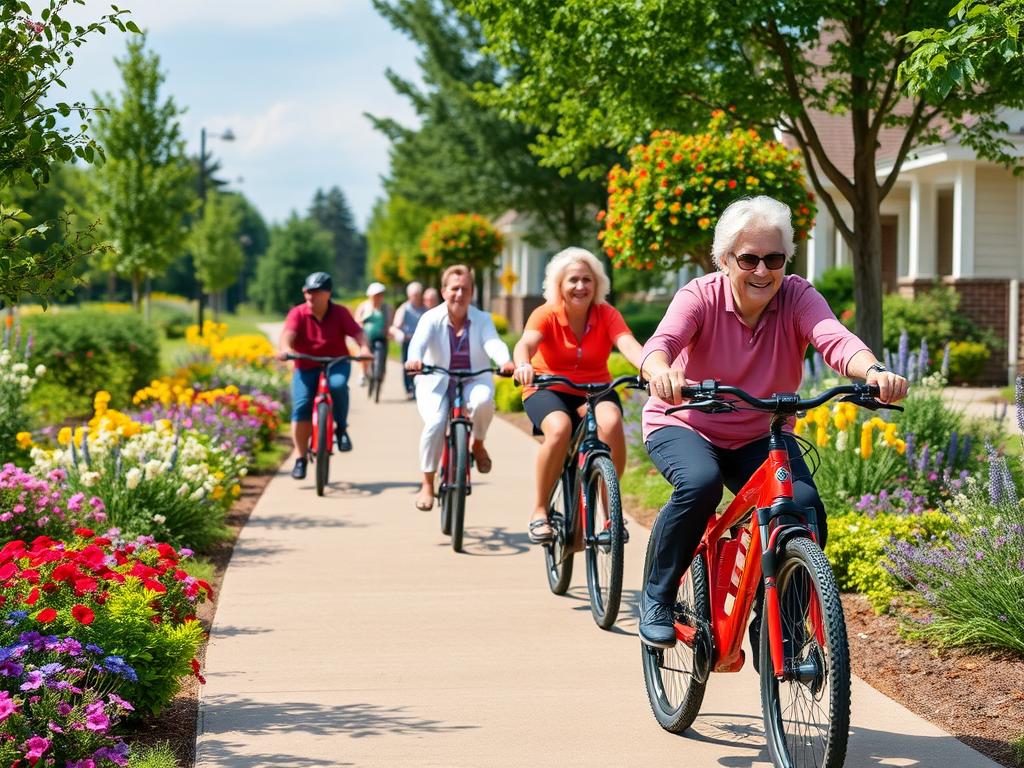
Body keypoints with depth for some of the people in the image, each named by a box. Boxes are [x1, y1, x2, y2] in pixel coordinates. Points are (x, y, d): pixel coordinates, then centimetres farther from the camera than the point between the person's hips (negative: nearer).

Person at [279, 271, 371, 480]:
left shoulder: (340, 313, -5)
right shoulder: (298, 313, -7)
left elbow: (357, 332, -14)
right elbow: (288, 334, -22)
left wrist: (364, 347, -37)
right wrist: (285, 349, -45)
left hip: (336, 363, 0)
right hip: (306, 367, 1)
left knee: (337, 384, -35)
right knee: (301, 407, -16)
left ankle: (342, 428, -10)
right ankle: (300, 459, -4)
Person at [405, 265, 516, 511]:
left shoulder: (482, 319, -2)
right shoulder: (432, 318, -6)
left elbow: (493, 343, -21)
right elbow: (419, 341, -26)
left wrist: (505, 361, -45)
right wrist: (414, 360, -50)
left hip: (473, 380, 1)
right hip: (436, 383, -1)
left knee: (483, 401, -34)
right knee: (435, 423, -27)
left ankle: (478, 445, -2)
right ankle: (427, 483, -9)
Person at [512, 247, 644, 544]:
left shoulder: (606, 315, -6)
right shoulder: (546, 314, -11)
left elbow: (628, 345, -25)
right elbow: (526, 343, -30)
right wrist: (523, 365, -55)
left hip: (595, 391, 1)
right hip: (549, 390, -1)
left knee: (611, 421, -33)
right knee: (559, 428, -35)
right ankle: (539, 511, -18)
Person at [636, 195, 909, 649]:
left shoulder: (796, 297, -14)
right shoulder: (700, 296, -17)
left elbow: (835, 339, -33)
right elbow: (661, 342, -35)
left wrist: (872, 371, -56)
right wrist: (661, 374, -61)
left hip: (760, 436, 2)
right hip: (684, 426, -2)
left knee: (806, 510, -22)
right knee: (700, 484, -35)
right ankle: (657, 598, -13)